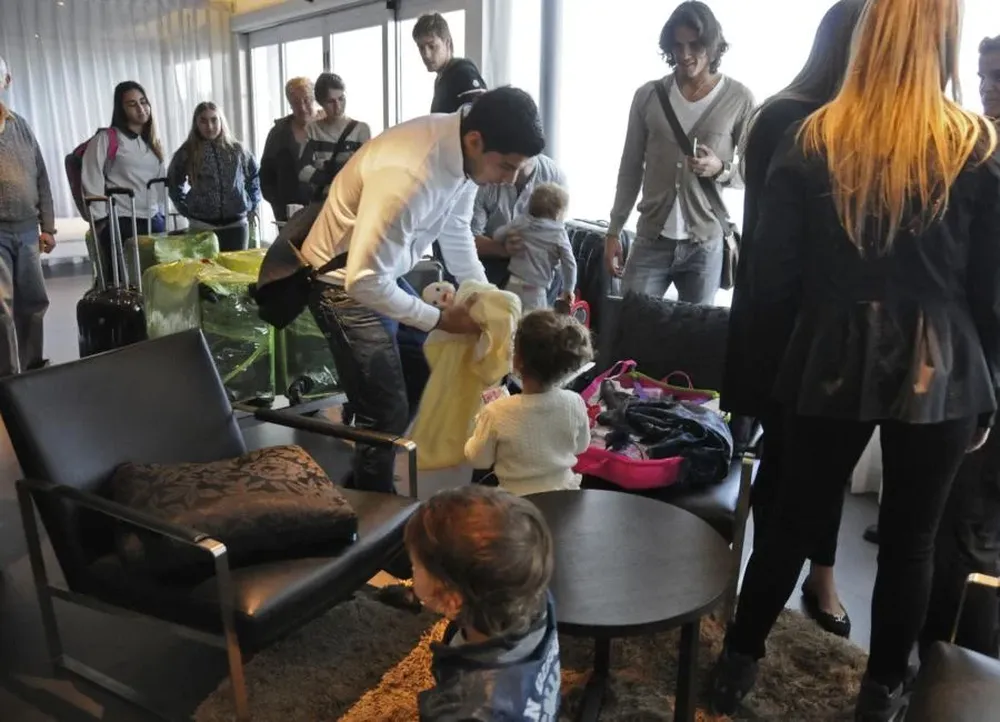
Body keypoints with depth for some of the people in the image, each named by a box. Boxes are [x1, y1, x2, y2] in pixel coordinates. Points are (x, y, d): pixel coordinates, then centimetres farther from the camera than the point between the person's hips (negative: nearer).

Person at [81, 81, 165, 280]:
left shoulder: (153, 142, 17)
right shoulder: (106, 138, -2)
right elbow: (92, 182, -6)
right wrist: (102, 220, -9)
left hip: (154, 222, 6)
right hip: (120, 223, -5)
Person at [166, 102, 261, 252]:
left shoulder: (237, 150, 4)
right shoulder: (187, 153, 0)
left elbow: (254, 176, 19)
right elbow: (174, 183, 13)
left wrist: (251, 204, 11)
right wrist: (186, 208, 7)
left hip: (236, 224, 2)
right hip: (202, 226, -2)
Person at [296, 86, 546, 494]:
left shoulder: (463, 152, -10)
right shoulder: (409, 175, -37)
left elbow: (456, 234, 6)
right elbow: (364, 282, -33)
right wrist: (441, 319, -23)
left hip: (380, 272, 9)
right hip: (345, 282, -9)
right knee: (386, 413, -7)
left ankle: (369, 479, 38)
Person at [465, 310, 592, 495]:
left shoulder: (497, 413, -25)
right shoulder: (575, 403, -18)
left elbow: (479, 460, -9)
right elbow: (581, 446, 2)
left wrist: (480, 422, 6)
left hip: (519, 501, -3)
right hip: (565, 493, 3)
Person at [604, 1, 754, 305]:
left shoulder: (739, 99, -1)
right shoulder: (648, 95, 4)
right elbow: (630, 169, 10)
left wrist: (721, 169, -18)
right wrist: (614, 231, 8)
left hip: (705, 244, -1)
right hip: (651, 239, 2)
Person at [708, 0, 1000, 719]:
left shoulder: (809, 141, -2)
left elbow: (771, 275, -3)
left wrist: (783, 360, 9)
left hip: (834, 361, 1)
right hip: (938, 368, 0)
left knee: (795, 518, 15)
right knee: (910, 539, 15)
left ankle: (738, 661, 30)